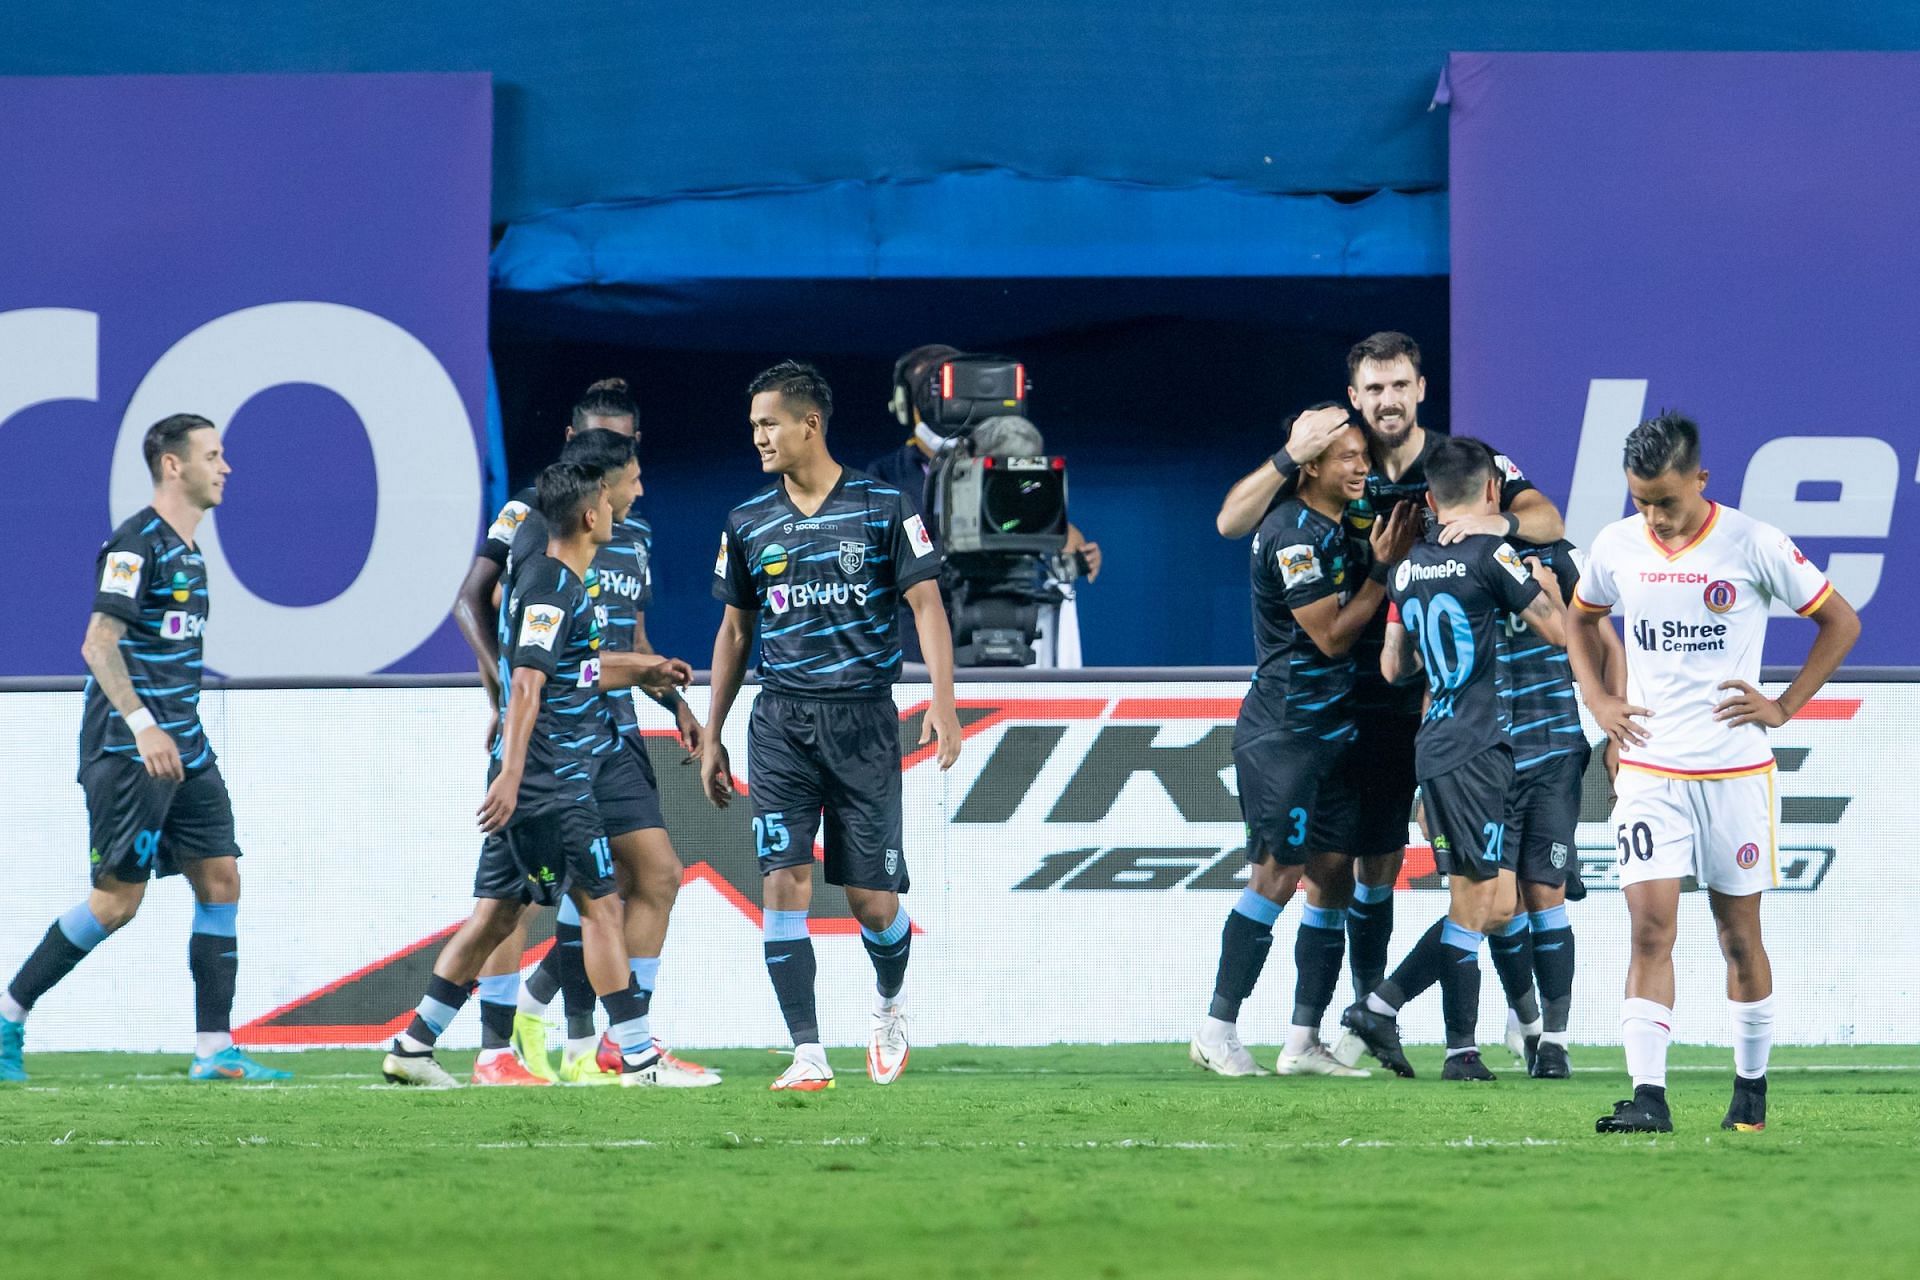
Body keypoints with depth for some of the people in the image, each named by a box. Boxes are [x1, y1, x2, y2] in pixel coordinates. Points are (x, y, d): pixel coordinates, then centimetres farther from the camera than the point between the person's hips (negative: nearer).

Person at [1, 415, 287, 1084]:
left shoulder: (187, 550, 16)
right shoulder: (136, 544, -13)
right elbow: (99, 645, -19)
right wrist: (141, 724, -27)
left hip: (184, 750, 9)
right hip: (128, 752, -9)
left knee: (220, 880, 2)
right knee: (117, 899, -8)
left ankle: (214, 1049, 2)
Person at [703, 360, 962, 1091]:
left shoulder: (883, 509, -1)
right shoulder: (748, 524, 9)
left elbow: (925, 604, -5)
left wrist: (943, 703, -18)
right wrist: (712, 735, 16)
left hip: (863, 721, -2)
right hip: (781, 725, 2)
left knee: (872, 899, 0)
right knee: (784, 884, -12)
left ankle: (890, 1005, 33)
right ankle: (807, 1056, -11)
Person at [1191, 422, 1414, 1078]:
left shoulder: (1336, 527, 13)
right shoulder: (1294, 535, -16)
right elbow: (1332, 636, -16)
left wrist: (1382, 554, 6)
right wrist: (1383, 565, -13)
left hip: (1327, 729, 9)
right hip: (1282, 732, -9)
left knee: (1332, 875, 6)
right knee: (1277, 875, -9)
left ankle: (1304, 1041, 9)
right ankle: (1217, 1031, -3)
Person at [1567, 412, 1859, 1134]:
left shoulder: (1753, 545, -8)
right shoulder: (1615, 547, 2)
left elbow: (1840, 622, 2)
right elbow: (1581, 620, 24)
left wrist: (1785, 707, -3)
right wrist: (1597, 700, 10)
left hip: (1736, 772, -2)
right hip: (1649, 770, 2)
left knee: (1739, 933, 7)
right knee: (1650, 927, -11)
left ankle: (1751, 1086, 23)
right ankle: (1647, 1096, -15)